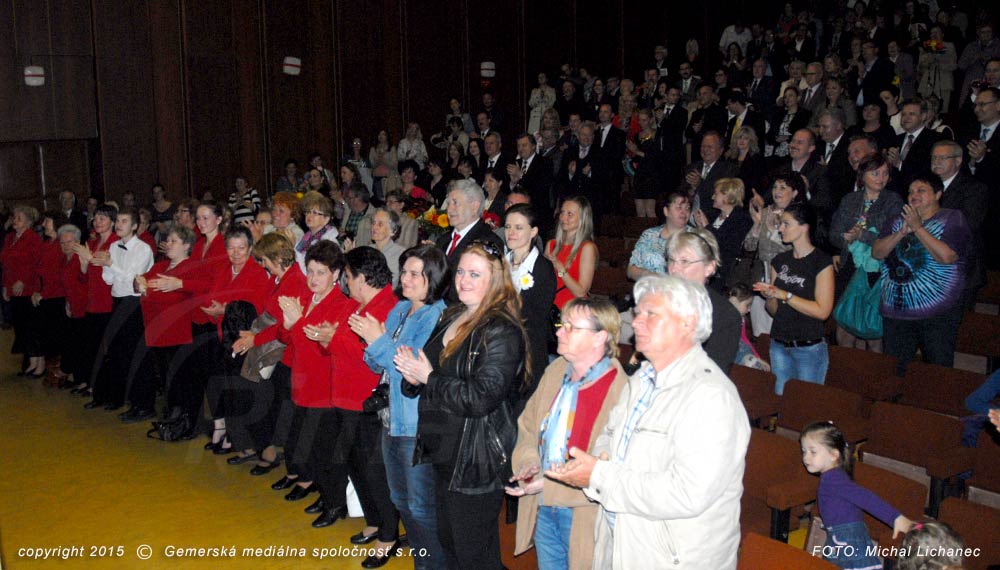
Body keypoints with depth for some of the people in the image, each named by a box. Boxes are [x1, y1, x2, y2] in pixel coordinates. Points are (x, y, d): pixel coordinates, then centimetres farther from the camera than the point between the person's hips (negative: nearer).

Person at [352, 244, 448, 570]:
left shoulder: (438, 318, -17)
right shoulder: (399, 310, 8)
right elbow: (379, 365, 13)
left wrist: (379, 341, -19)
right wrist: (372, 341, -7)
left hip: (419, 425, -9)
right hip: (392, 418, 9)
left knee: (421, 507, 1)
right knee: (400, 500, 19)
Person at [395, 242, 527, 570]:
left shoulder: (502, 331, -19)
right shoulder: (451, 318, 9)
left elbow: (481, 398, -27)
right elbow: (433, 369, 18)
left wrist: (428, 378, -17)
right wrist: (413, 373, -6)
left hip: (476, 459, -9)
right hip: (443, 451, 9)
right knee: (448, 542, 23)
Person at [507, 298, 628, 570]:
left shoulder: (621, 391, -21)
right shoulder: (555, 370, 4)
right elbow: (528, 425, 15)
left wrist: (551, 484, -24)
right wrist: (528, 462, -4)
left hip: (584, 515, -7)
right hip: (542, 507, 7)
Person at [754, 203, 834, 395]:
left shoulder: (822, 262, -9)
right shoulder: (779, 261, 8)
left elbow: (822, 311, -17)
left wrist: (784, 295, -19)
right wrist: (769, 296, -9)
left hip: (809, 348, -5)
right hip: (779, 345, 5)